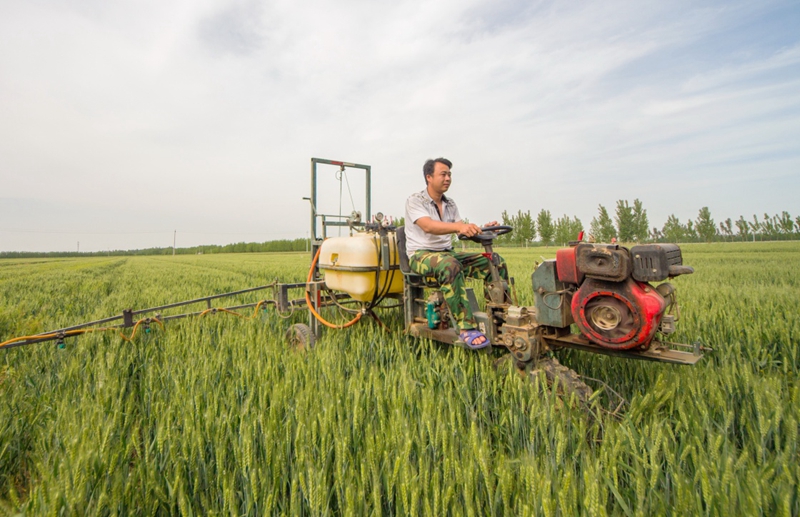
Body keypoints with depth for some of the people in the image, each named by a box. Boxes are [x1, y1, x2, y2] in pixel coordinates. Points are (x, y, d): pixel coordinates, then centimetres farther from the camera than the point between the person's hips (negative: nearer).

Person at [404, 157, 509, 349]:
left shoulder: (450, 204, 15)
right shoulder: (415, 201, -7)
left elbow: (463, 231, 5)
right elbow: (428, 226, -27)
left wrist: (481, 229, -17)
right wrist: (459, 226, -42)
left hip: (448, 253, 7)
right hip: (420, 256, -7)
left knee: (496, 263, -7)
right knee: (450, 265, -42)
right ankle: (465, 328, -38)